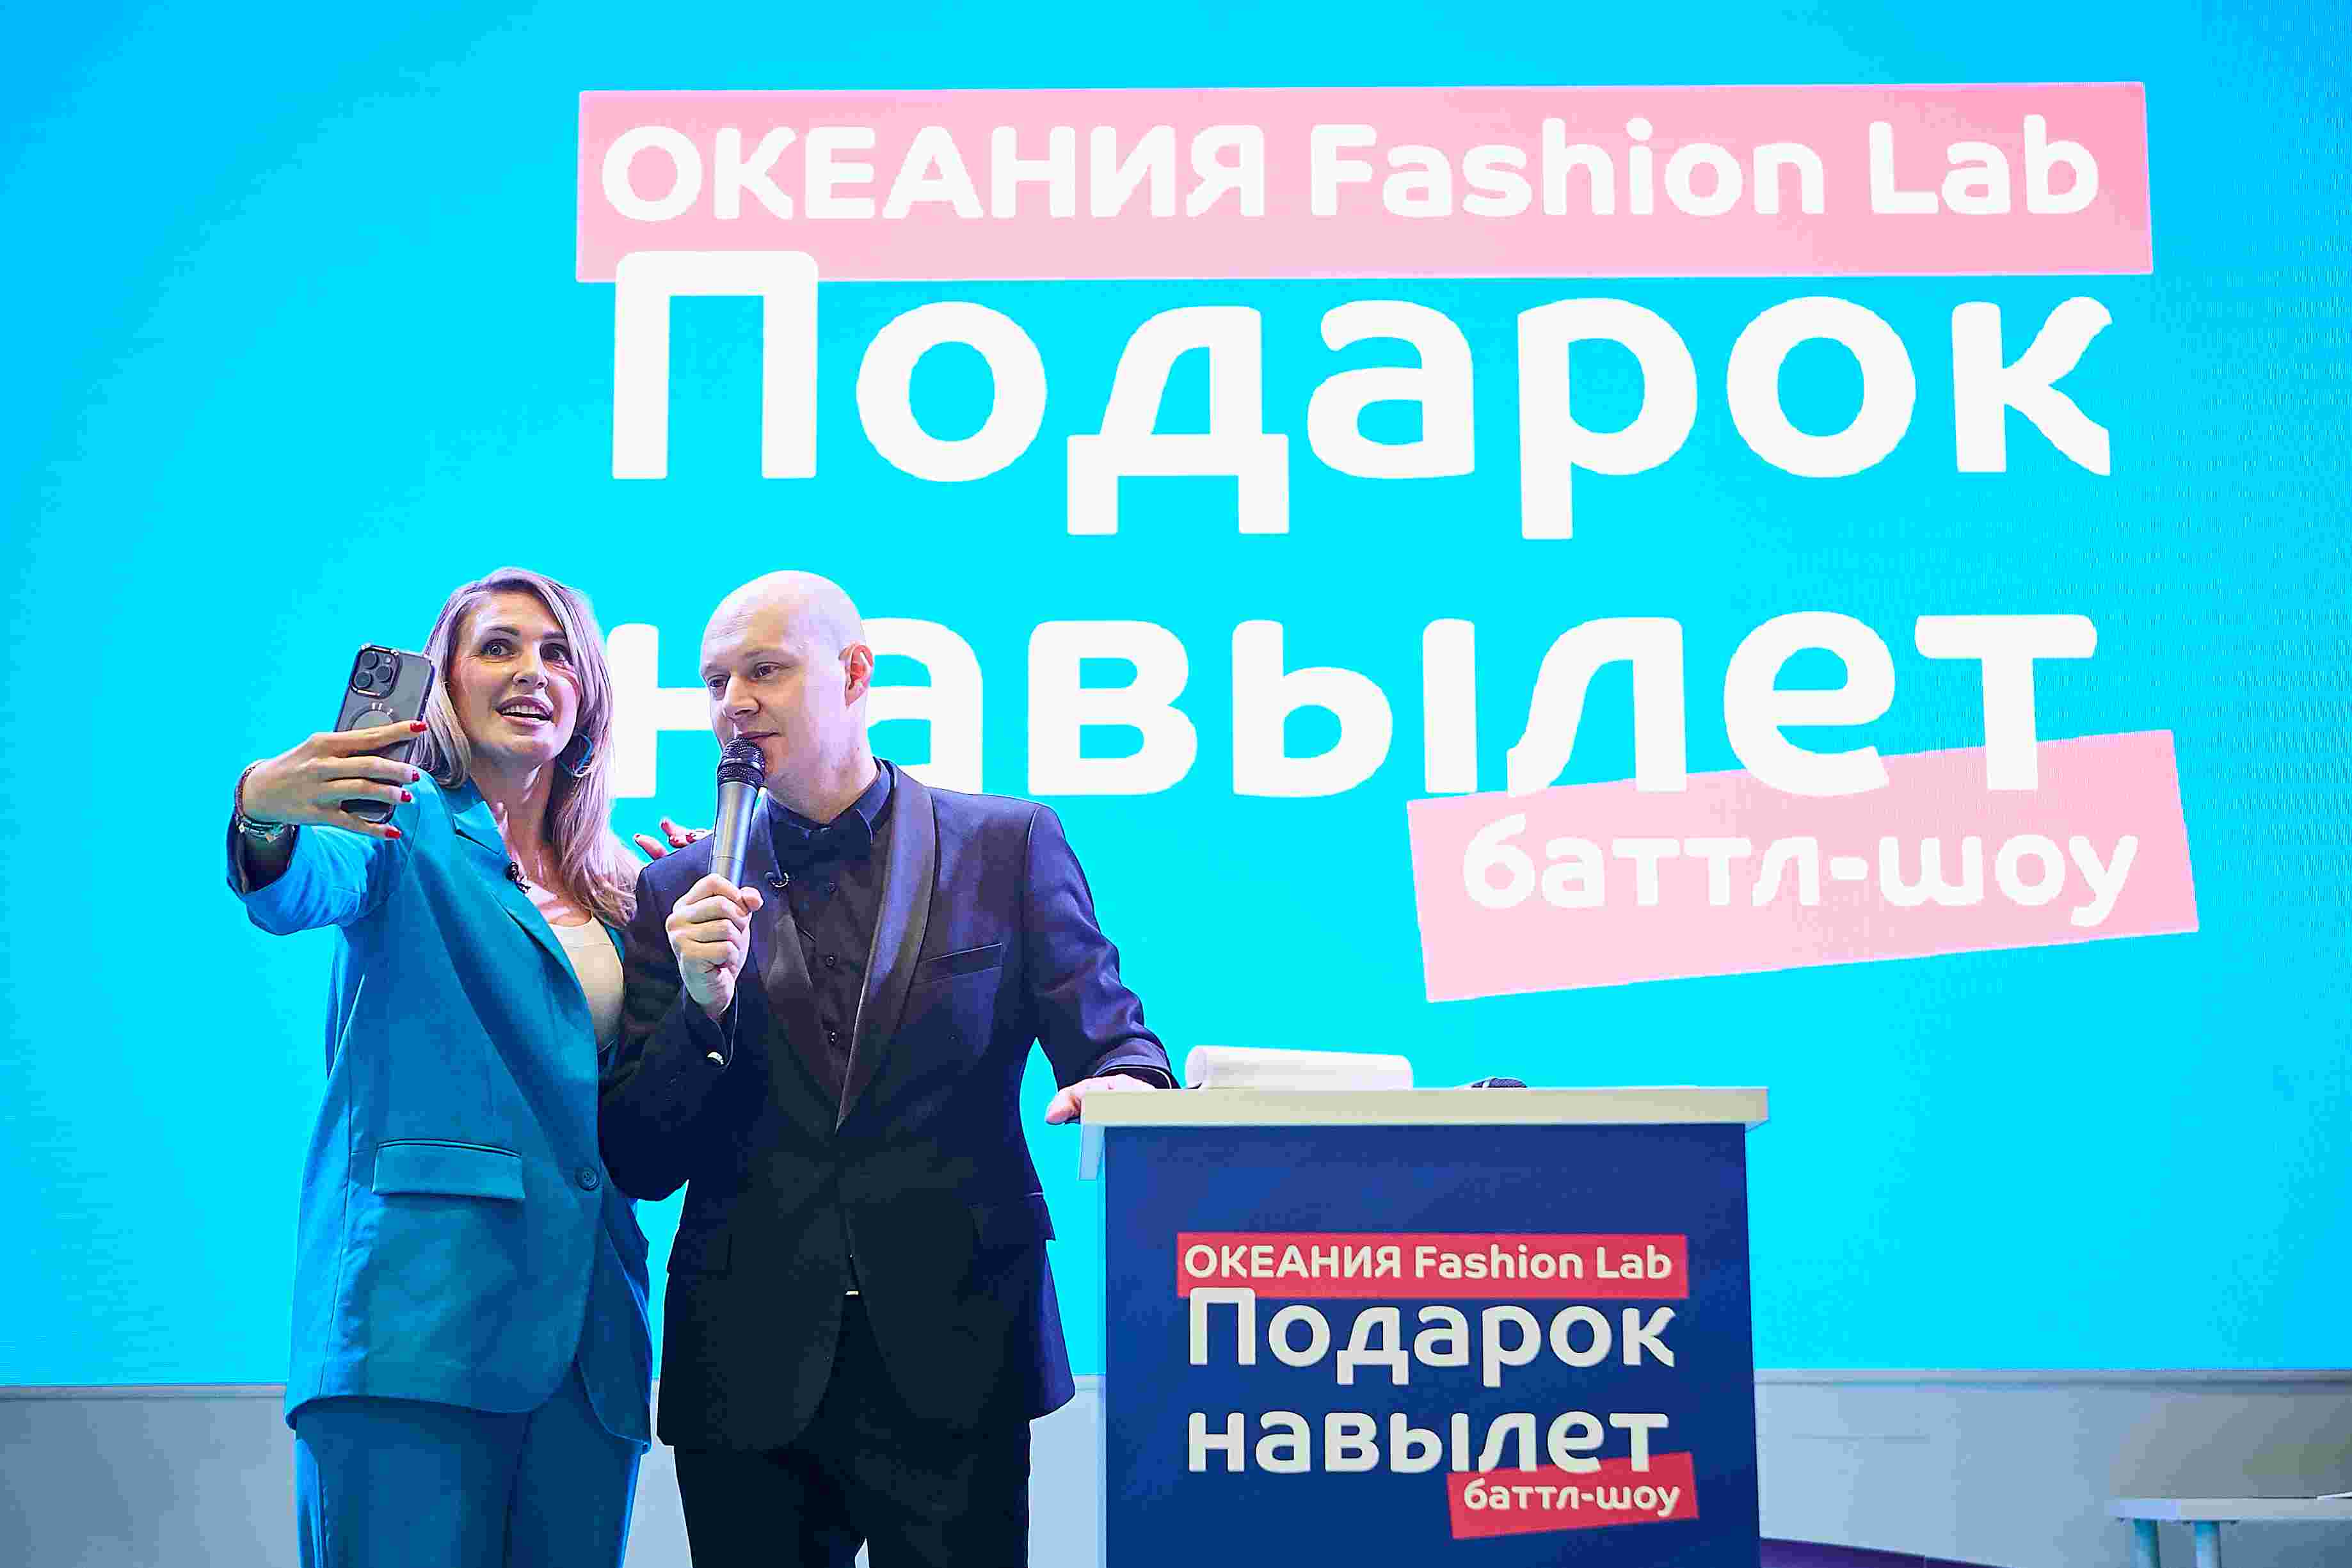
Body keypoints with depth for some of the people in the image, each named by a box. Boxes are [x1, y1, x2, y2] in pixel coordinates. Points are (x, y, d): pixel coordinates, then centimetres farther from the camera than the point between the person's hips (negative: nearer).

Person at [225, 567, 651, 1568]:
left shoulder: (623, 891, 20)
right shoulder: (405, 828, 5)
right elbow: (300, 890, -18)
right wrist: (264, 813, -40)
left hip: (586, 1333, 5)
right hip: (416, 1323, -5)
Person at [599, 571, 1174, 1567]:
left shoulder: (1007, 845, 5)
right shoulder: (681, 894, 8)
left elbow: (1108, 1038, 4)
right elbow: (639, 1166, 5)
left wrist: (1125, 1084, -20)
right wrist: (703, 1007, -12)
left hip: (954, 1364, -1)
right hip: (749, 1374, 2)